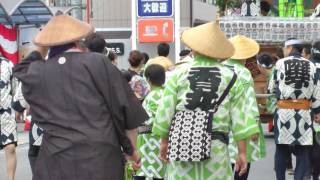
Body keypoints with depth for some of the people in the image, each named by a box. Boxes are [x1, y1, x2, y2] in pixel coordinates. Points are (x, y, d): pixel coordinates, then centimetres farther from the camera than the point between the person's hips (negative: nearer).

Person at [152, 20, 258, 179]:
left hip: (181, 145, 1)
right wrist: (242, 152, 6)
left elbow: (165, 111, 2)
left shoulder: (178, 74, 2)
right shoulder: (230, 78, 3)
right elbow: (239, 118, 1)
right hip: (215, 148, 0)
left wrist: (164, 141, 14)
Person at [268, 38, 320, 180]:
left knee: (281, 149, 9)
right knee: (303, 150, 5)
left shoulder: (280, 63, -1)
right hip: (304, 112, 1)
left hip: (284, 111, -1)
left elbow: (272, 88, 7)